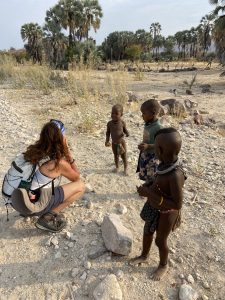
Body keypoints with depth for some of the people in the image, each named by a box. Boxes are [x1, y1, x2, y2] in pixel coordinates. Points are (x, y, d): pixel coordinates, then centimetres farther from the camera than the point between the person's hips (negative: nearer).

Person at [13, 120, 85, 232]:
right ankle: (48, 217, -3)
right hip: (34, 204, -7)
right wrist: (67, 151, -8)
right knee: (80, 186, -3)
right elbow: (77, 177, 0)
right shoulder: (59, 163, -19)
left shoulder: (34, 150, -2)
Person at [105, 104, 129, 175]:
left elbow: (125, 130, -1)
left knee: (124, 156, 9)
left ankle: (125, 168, 28)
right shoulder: (109, 123, -9)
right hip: (114, 143, 2)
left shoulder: (122, 122, -13)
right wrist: (107, 141, -4)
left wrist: (127, 133, -24)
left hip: (121, 142, -2)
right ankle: (117, 167, 38)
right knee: (116, 156, 18)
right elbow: (108, 132, 1)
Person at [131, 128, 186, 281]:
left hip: (166, 214, -7)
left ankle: (163, 265, 49)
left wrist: (151, 194, -31)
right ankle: (144, 256, 54)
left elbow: (177, 205, -29)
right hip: (154, 208, 7)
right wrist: (148, 188, -8)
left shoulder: (175, 175, -36)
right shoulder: (166, 164, -12)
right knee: (147, 232, 26)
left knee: (160, 241, 18)